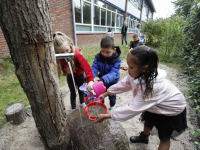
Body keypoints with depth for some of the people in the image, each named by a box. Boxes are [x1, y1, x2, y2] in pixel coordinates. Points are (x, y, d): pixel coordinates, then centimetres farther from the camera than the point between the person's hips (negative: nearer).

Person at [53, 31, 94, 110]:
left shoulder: (76, 54, -37)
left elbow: (86, 66, -48)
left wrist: (90, 80, -59)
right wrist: (64, 71, 16)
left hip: (80, 75, -2)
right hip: (70, 76, 2)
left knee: (81, 90, 20)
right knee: (73, 93, 11)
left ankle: (82, 102, 50)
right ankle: (73, 108, 35)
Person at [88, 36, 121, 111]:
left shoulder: (116, 59, -30)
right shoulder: (98, 56, -20)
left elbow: (113, 73, -39)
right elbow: (94, 68, -26)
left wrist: (103, 80, -57)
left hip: (112, 81, -2)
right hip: (102, 79, 3)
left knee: (112, 94, 21)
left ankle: (112, 106, 53)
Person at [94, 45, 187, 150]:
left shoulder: (150, 86, -44)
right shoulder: (140, 74, -24)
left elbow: (132, 108, -39)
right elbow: (124, 84, -9)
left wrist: (106, 116, -31)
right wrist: (106, 93, -6)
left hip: (172, 109, -6)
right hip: (156, 105, 7)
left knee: (164, 137, 11)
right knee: (148, 120, 24)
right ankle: (144, 137, 53)